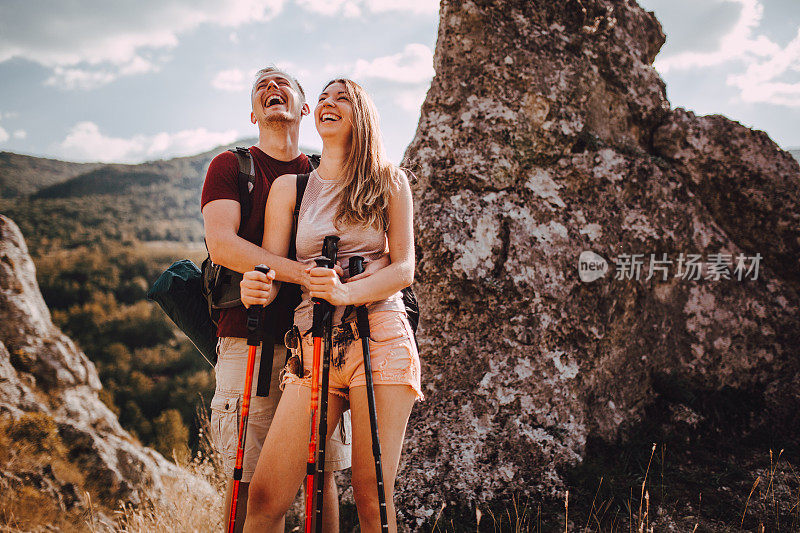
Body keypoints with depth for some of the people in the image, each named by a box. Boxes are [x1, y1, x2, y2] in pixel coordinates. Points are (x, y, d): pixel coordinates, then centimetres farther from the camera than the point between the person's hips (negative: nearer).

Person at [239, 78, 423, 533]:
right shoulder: (290, 186, 15)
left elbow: (404, 269, 3)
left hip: (379, 338, -2)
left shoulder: (390, 182, 11)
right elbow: (271, 268, 9)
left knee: (372, 496, -6)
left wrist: (347, 292, -16)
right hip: (312, 346, 2)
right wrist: (258, 288, -16)